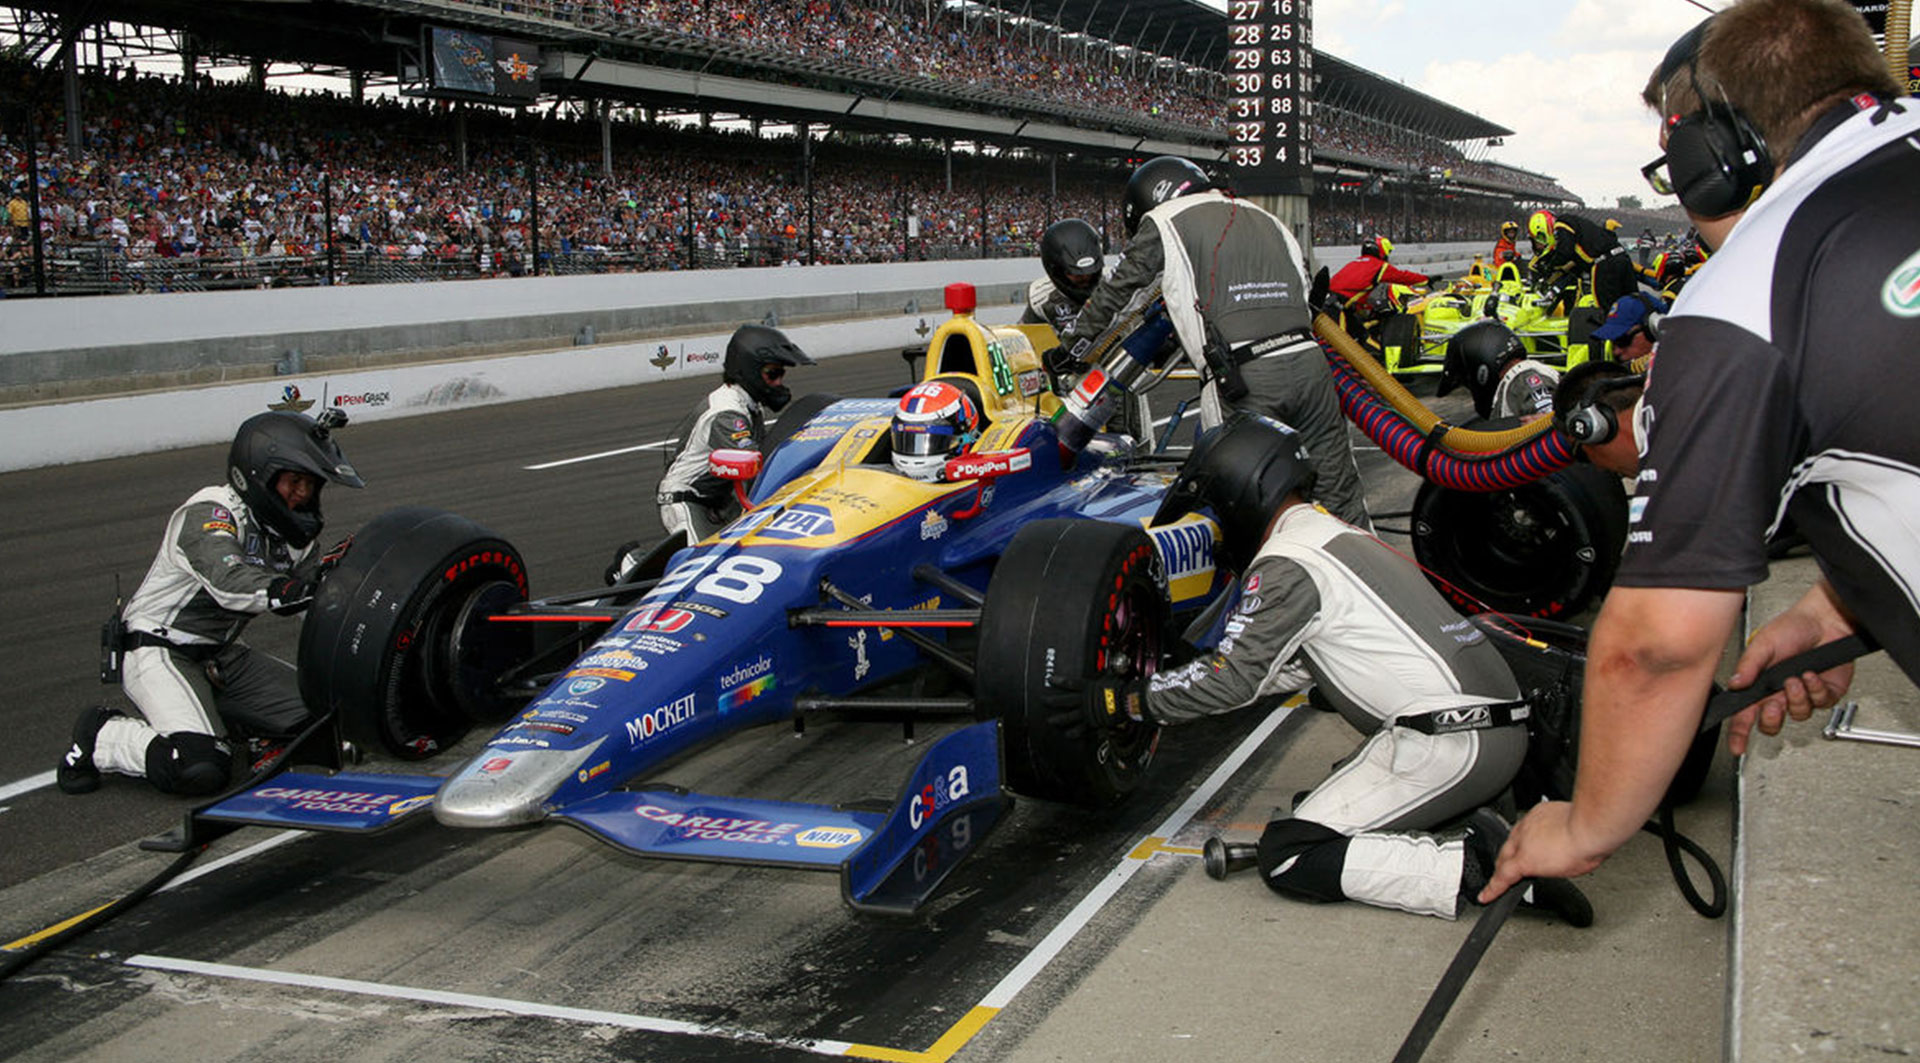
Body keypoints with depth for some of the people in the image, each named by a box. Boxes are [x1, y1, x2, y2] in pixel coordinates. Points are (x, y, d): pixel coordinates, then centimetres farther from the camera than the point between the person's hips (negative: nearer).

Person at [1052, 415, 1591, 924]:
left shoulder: (1287, 563, -9)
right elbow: (1288, 668, 28)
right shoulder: (1335, 530, 21)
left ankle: (1476, 863, -15)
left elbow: (1232, 678, -9)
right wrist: (1175, 681, 29)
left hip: (1444, 744, -10)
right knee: (1323, 807, 23)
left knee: (1286, 859, -8)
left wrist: (1125, 700, 0)